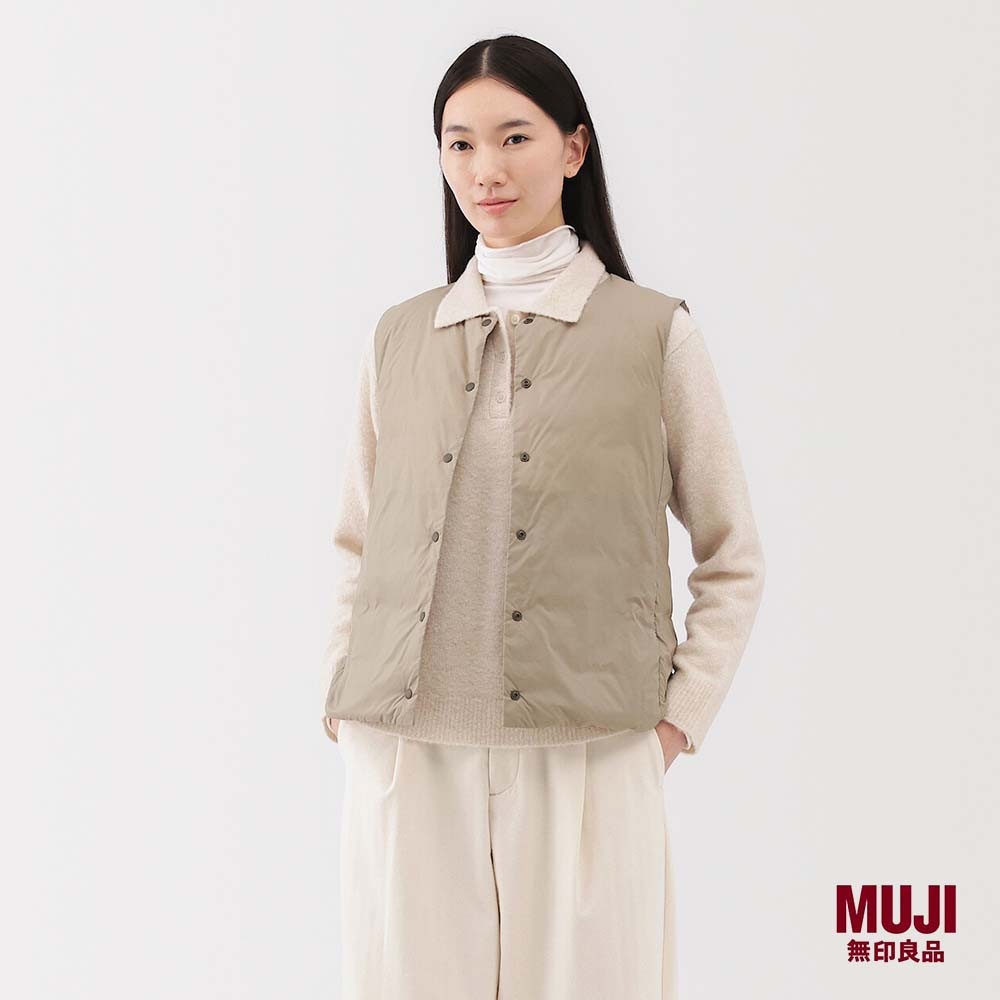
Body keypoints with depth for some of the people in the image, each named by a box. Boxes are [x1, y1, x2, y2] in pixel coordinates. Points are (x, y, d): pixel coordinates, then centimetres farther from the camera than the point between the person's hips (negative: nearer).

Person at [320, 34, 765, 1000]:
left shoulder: (655, 332, 1)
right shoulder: (400, 337, 9)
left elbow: (732, 559, 5)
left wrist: (681, 718, -3)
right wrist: (341, 696, 6)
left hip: (585, 763, -2)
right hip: (409, 760, 3)